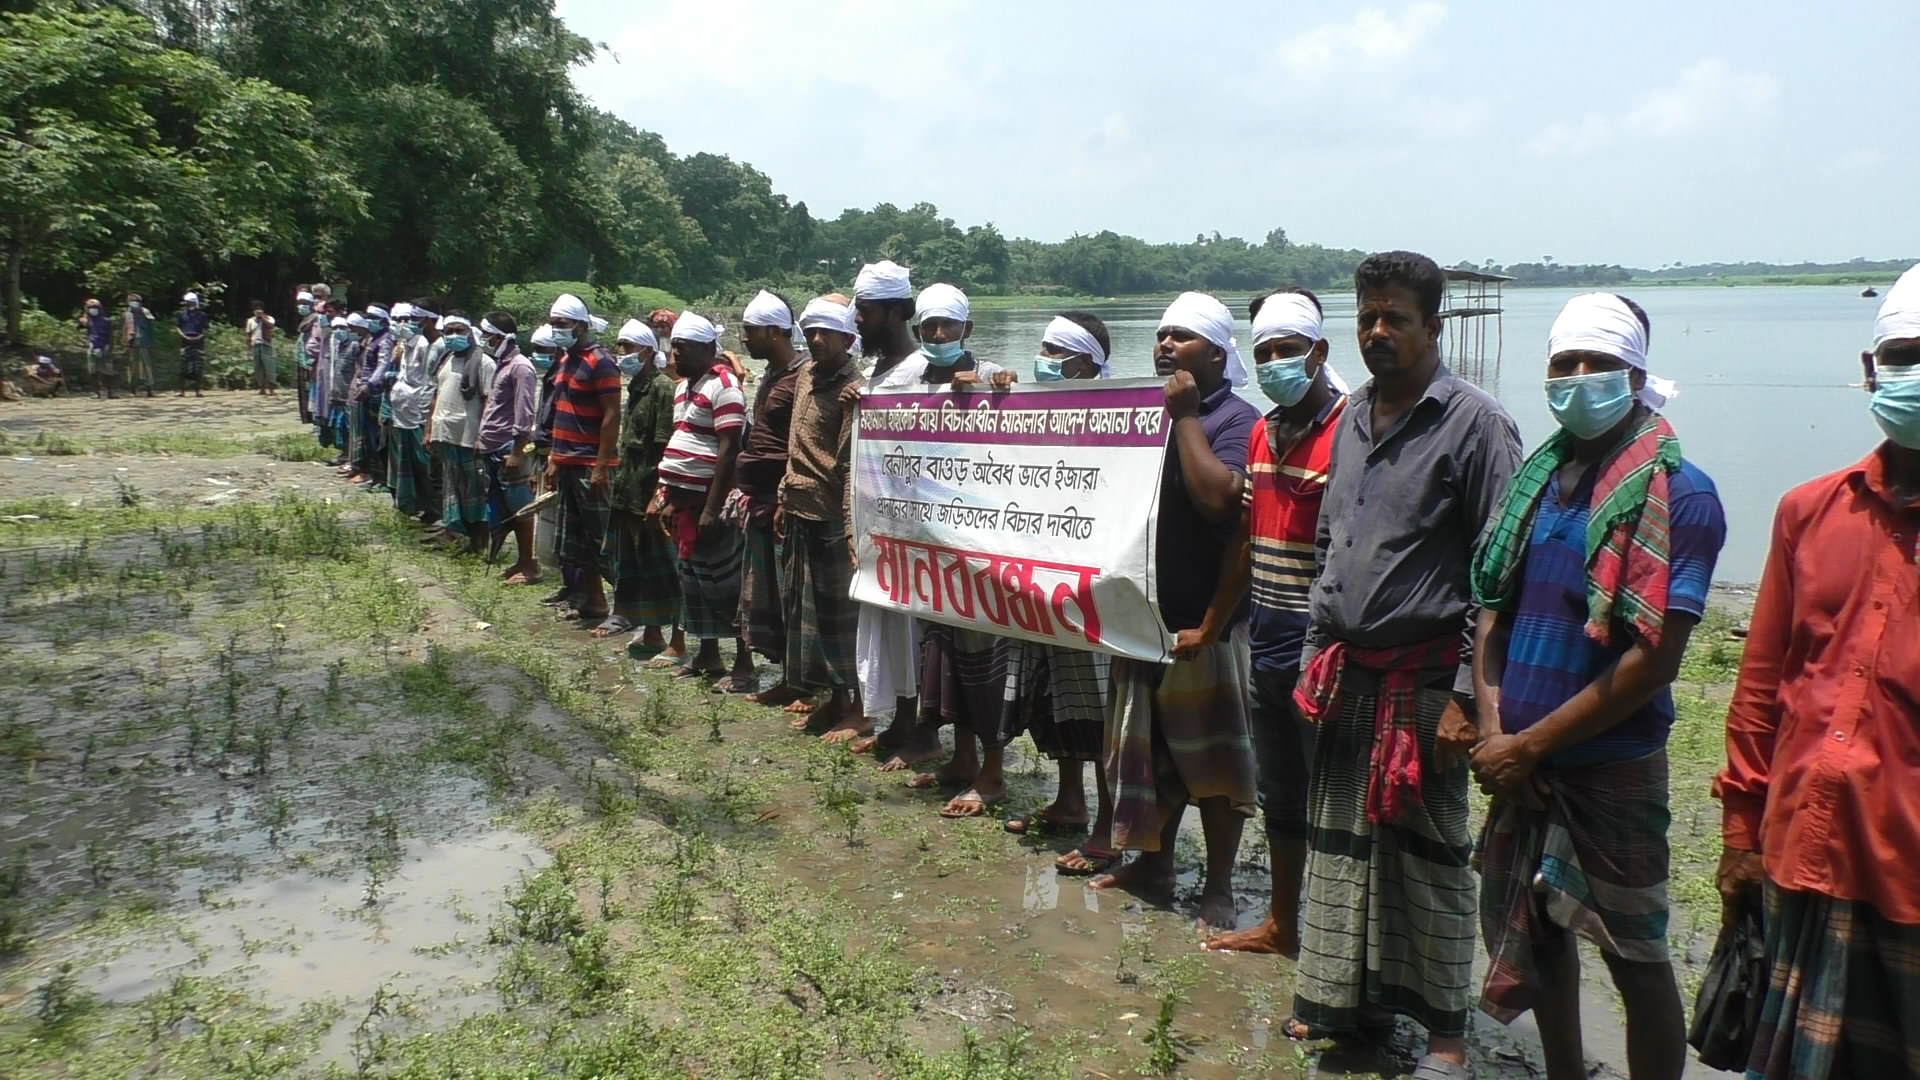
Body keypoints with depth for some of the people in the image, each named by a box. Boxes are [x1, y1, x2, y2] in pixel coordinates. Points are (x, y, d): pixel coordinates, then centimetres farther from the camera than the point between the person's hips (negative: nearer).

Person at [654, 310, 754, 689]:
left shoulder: (723, 385, -14)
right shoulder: (684, 385, 15)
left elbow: (728, 450, -19)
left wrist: (712, 508, -23)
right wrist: (669, 498, 17)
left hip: (708, 502, -9)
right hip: (683, 500, 9)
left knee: (724, 581, -4)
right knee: (692, 579, 15)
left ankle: (743, 662, 3)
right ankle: (708, 654, 25)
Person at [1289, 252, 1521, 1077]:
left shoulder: (1474, 423, -9)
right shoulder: (1354, 418, 12)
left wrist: (1468, 695, -15)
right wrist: (1314, 653, 16)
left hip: (1425, 677, -6)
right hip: (1347, 672, 6)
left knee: (1426, 854, 2)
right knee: (1340, 841, 12)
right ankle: (1352, 1001, 28)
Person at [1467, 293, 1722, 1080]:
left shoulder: (1680, 496, -12)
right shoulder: (1536, 480, 6)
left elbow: (1654, 658, -17)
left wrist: (1530, 746, -16)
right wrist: (1493, 728, -5)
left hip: (1610, 770, -6)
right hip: (1520, 763, 6)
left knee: (1636, 957, 7)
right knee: (1533, 935, 19)